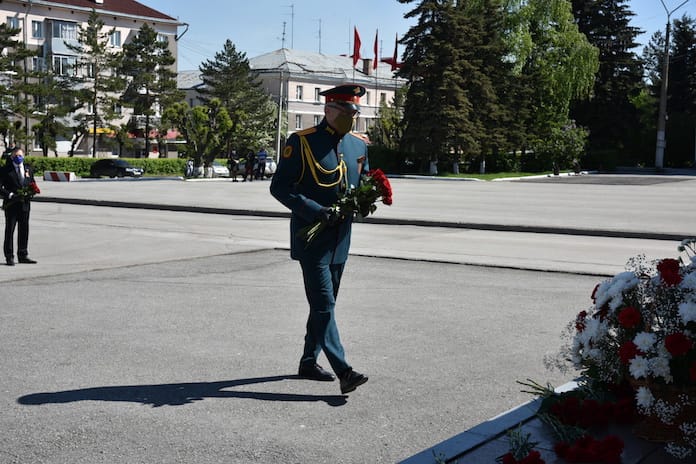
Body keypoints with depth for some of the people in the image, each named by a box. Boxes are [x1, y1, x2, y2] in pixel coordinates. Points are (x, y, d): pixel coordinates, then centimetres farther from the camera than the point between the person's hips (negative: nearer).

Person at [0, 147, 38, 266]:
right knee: (10, 230, -1)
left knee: (24, 230, 9)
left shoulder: (28, 169, 11)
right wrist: (10, 195, -19)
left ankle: (23, 255, 19)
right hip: (11, 204, -4)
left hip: (24, 204, 4)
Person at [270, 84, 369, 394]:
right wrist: (314, 210, -23)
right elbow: (279, 187, -12)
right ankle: (343, 371, -11)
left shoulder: (358, 145, 9)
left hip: (340, 240, 7)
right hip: (312, 239, -7)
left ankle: (309, 362, 27)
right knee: (324, 305, -9)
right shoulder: (301, 143, -10)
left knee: (323, 304, 14)